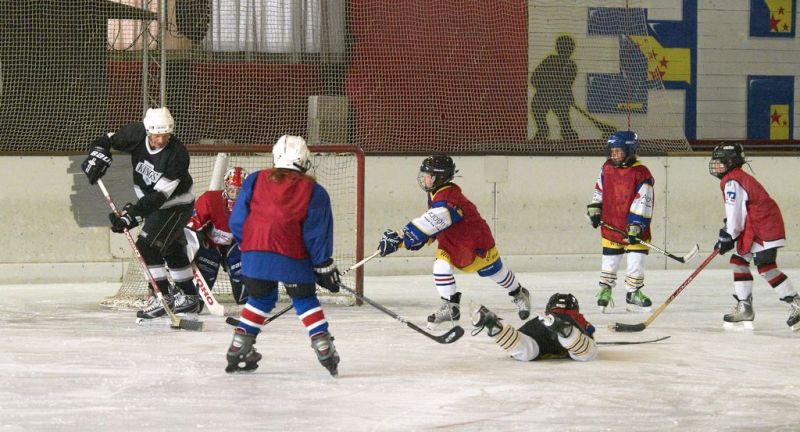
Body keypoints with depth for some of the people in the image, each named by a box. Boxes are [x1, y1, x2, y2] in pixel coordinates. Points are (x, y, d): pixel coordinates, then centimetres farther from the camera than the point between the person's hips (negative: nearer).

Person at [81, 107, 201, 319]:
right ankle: (190, 298, 32)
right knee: (172, 250, 17)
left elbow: (159, 195, -36)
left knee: (147, 244, -19)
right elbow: (108, 140, -1)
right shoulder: (136, 134, -19)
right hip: (150, 201, 7)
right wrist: (97, 157, -21)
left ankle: (162, 298, -12)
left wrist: (131, 214, -43)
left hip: (176, 205, -7)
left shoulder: (178, 155, -34)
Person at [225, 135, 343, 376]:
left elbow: (237, 221, 8)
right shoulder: (313, 191, 2)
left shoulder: (255, 180, 7)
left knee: (260, 299, 21)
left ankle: (239, 350, 18)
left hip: (254, 254, 2)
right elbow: (317, 234, 1)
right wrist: (325, 266, 8)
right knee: (305, 300, 12)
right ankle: (325, 350, 3)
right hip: (293, 258, -2)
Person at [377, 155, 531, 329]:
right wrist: (422, 240, -2)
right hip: (451, 241, 8)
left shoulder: (447, 200, -36)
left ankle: (519, 294, 37)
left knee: (495, 271, 11)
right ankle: (450, 308, -5)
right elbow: (432, 222, 12)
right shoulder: (435, 194, -5)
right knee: (441, 266, -14)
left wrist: (401, 240, -47)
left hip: (477, 239, -8)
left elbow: (431, 223, -45)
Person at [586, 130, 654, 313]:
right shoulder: (607, 169, 2)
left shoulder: (641, 173, -14)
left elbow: (643, 202, -16)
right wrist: (594, 210, 9)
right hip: (610, 225, 3)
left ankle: (634, 293, 15)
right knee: (609, 261, 11)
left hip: (634, 228, -3)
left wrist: (636, 226, -20)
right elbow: (599, 190, 17)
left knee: (636, 261, 1)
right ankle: (605, 290, 25)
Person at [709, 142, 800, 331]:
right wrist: (727, 230, 19)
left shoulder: (732, 182, -14)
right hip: (753, 229, 11)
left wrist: (727, 237, -12)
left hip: (764, 228, -11)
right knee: (739, 261, 12)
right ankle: (744, 308, 13)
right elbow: (736, 212, 25)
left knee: (766, 267, -15)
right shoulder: (741, 178, 19)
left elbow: (734, 214, -18)